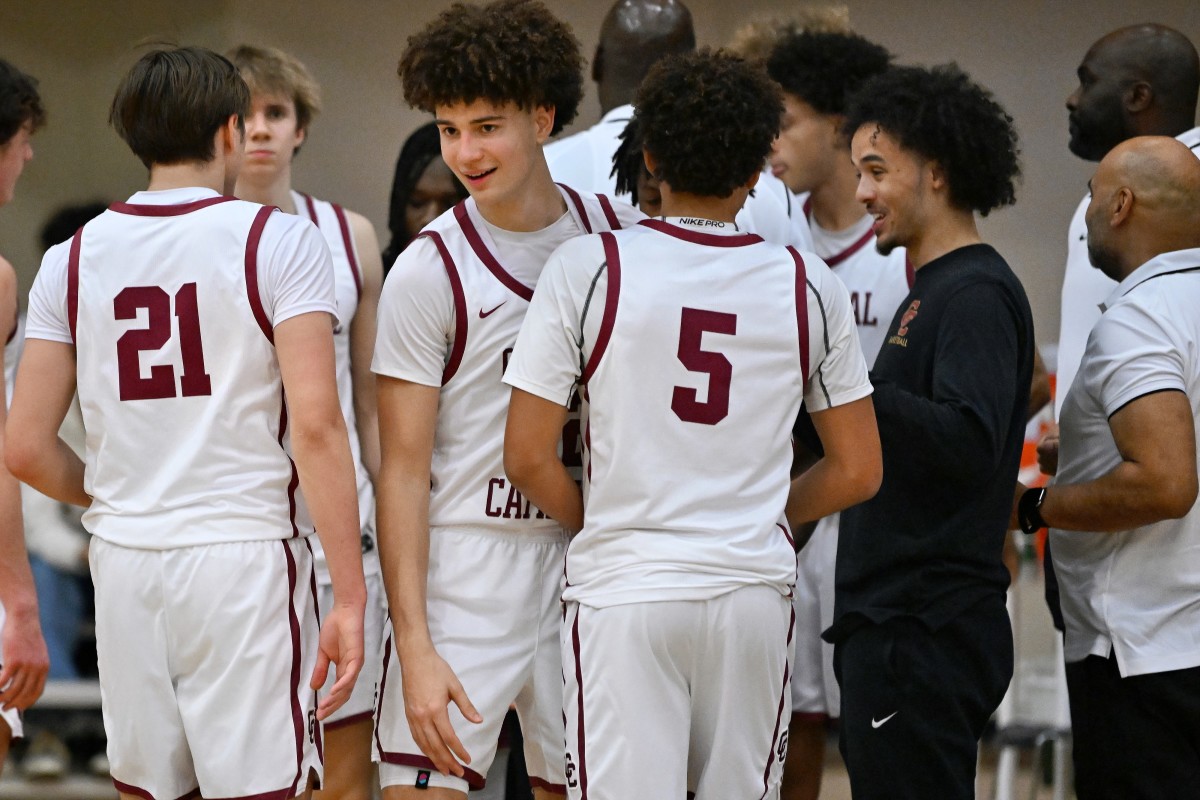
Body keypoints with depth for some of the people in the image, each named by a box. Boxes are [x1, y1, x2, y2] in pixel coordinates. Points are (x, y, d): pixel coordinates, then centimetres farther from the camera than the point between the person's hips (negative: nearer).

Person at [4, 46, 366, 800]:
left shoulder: (72, 260, 7)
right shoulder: (280, 242, -5)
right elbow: (315, 424, -13)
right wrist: (350, 598, -12)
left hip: (124, 563, 4)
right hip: (245, 553, -4)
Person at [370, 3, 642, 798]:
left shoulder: (624, 236, 5)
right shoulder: (430, 272, -7)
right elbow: (404, 470, -7)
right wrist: (415, 647, -15)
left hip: (591, 571, 4)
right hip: (464, 575, -4)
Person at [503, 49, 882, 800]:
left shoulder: (588, 268, -5)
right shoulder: (810, 286, 2)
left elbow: (528, 457, -6)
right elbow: (857, 472, 7)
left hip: (625, 587, -3)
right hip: (756, 589, 3)